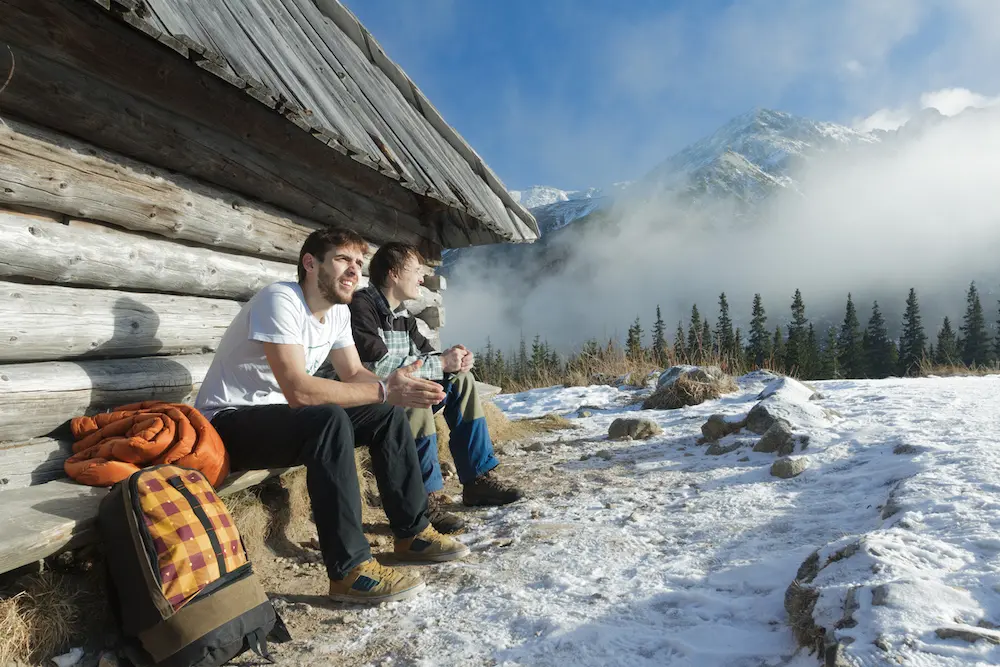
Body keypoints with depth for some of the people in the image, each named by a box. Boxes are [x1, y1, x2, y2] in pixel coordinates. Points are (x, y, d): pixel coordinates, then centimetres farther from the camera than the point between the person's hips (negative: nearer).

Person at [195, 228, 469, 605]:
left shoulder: (338, 311, 4)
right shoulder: (280, 301, -23)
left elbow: (354, 375, 6)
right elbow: (298, 390, -33)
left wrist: (397, 387, -16)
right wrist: (384, 390, -32)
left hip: (280, 414, 9)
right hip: (227, 422, -9)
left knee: (388, 415, -1)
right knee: (330, 420, -36)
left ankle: (413, 534, 7)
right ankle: (349, 571, -29)